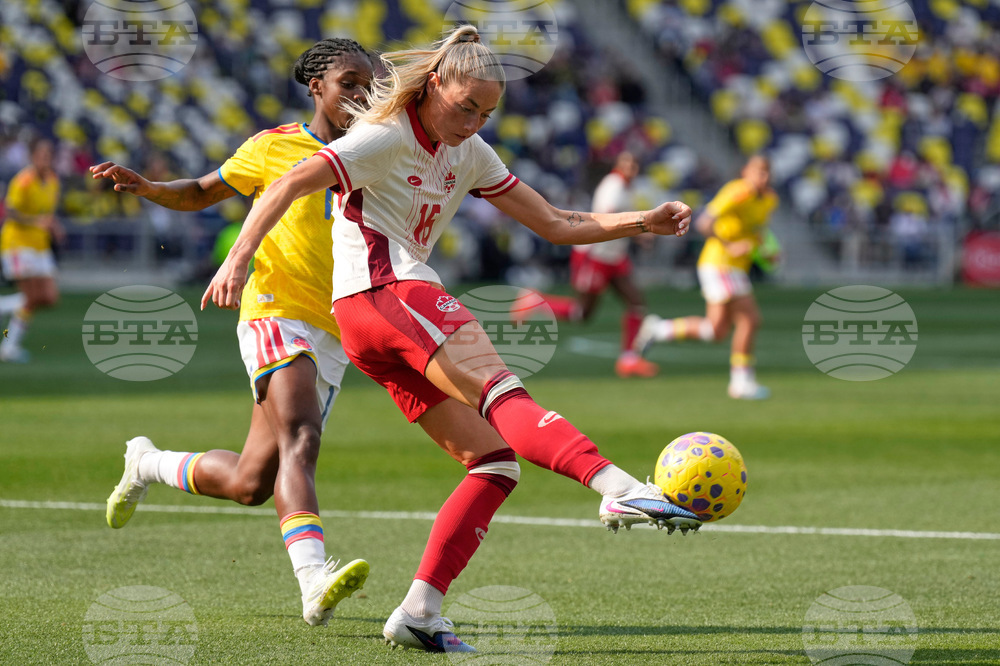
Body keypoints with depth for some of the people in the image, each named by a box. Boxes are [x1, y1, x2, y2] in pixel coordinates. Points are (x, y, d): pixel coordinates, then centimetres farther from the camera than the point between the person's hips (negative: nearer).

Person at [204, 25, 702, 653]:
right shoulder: (386, 137, -5)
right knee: (501, 388, -31)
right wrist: (239, 258, -28)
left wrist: (642, 222, 6)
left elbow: (555, 223, 18)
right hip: (380, 290, -10)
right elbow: (289, 185, -14)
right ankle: (619, 488, -54)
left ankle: (420, 612, -6)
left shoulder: (468, 154, 19)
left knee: (497, 462, -1)